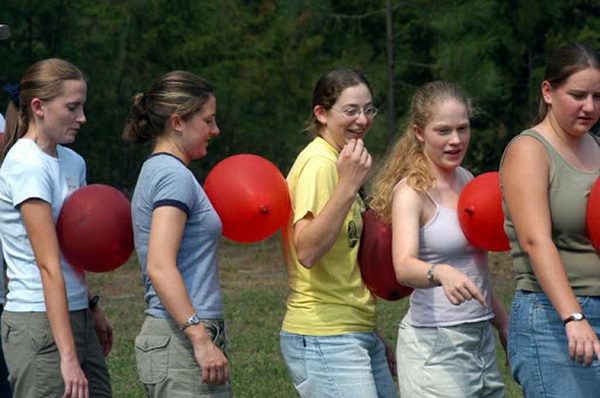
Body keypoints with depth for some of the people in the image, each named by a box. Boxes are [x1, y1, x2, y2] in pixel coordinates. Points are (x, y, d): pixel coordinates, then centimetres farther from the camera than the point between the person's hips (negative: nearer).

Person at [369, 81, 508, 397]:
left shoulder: (467, 180, 11)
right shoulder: (411, 192, -10)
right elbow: (404, 267, -27)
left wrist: (504, 323, 23)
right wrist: (441, 273, -46)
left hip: (481, 339, 7)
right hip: (434, 344, -7)